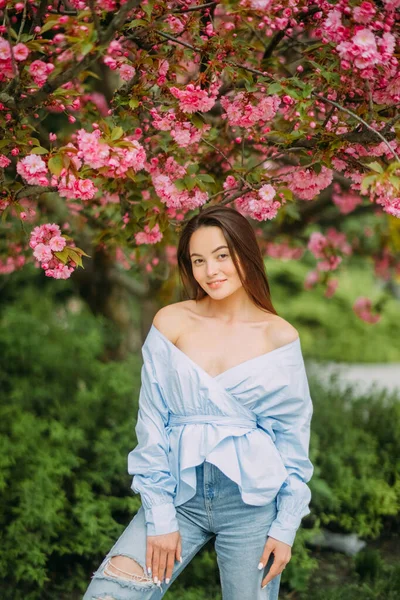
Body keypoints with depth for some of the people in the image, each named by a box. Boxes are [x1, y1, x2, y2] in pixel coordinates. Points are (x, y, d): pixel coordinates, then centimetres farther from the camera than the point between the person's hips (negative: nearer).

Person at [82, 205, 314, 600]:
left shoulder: (280, 336, -2)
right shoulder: (170, 323, -2)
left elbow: (293, 436, 1)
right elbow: (152, 424, -2)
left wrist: (286, 526, -2)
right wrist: (159, 517, -6)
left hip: (253, 502, 0)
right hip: (181, 495, 1)